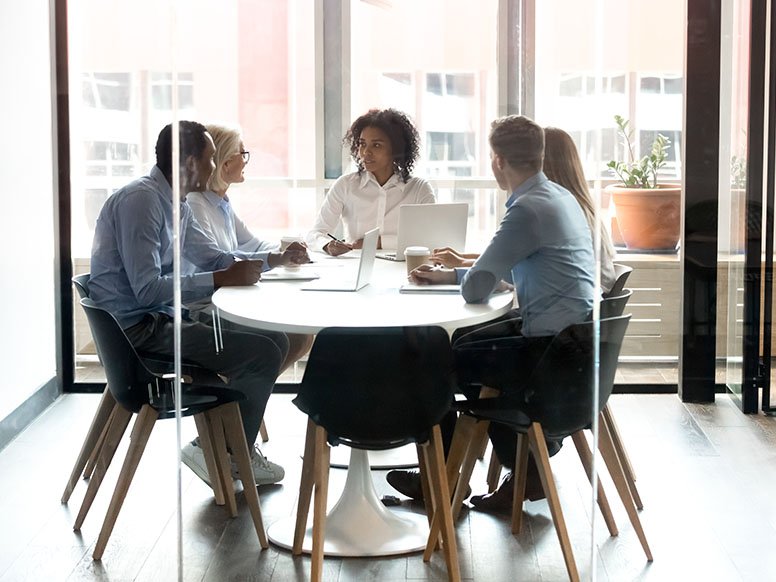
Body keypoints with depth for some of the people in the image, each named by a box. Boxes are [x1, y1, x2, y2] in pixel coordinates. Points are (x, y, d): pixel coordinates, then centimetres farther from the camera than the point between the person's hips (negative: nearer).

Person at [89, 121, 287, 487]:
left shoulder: (175, 204, 10)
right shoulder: (140, 200, -19)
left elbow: (211, 257, 22)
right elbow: (147, 290, -26)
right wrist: (222, 279, -22)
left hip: (162, 318, 10)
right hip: (138, 329, -10)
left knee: (275, 341, 9)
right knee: (264, 353, -15)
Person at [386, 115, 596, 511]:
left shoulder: (529, 209, -20)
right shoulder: (557, 196, 11)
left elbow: (476, 289, -19)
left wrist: (481, 279, 4)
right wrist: (448, 275, 24)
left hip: (553, 349, -9)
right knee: (467, 343, 24)